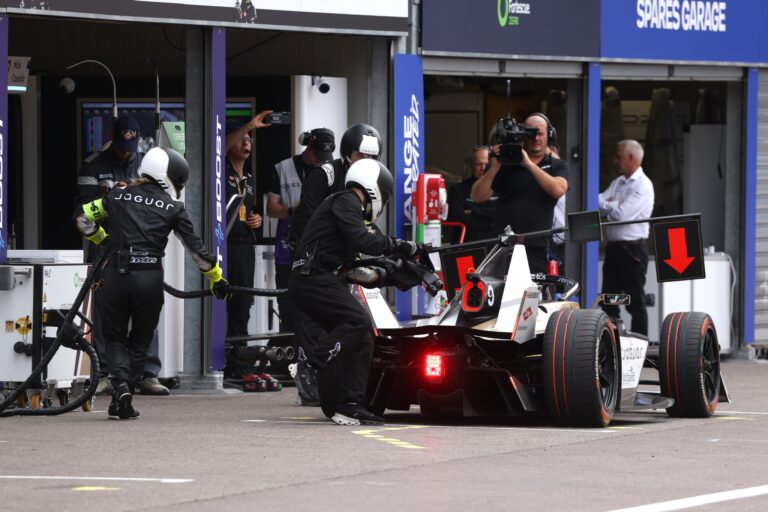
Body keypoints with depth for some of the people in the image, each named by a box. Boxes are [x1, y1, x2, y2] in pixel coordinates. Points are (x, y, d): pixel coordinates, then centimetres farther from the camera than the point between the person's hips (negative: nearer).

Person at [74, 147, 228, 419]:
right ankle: (123, 403, 6)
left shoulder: (118, 196, 10)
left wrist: (100, 239, 36)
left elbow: (82, 216, 18)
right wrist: (216, 278, 19)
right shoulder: (173, 208, 5)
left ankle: (120, 385, -11)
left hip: (115, 275, 1)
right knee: (140, 341, 15)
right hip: (150, 278, -1)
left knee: (115, 337, 16)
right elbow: (195, 247, 7)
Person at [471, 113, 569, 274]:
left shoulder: (557, 166, 13)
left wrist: (529, 164, -12)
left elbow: (558, 190, -10)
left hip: (537, 250, -1)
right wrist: (494, 168, -7)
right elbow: (477, 197, 7)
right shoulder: (506, 164, 13)